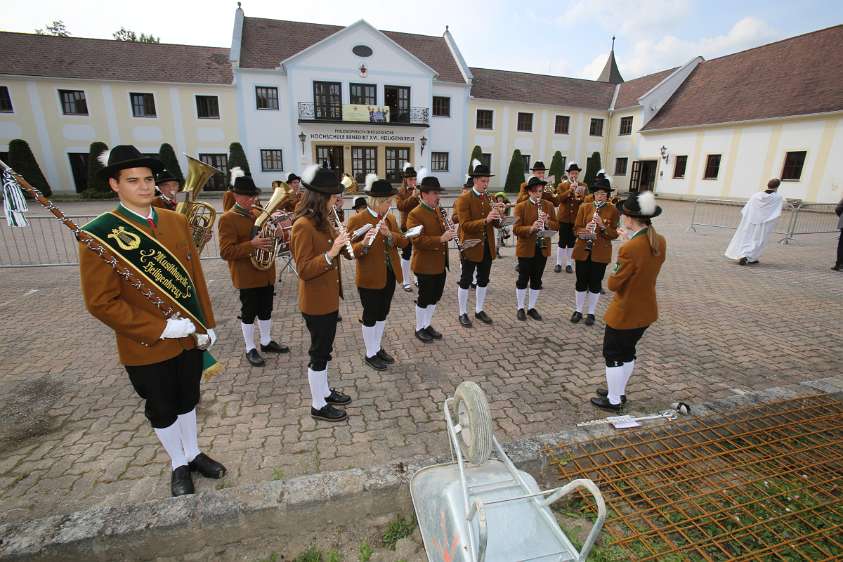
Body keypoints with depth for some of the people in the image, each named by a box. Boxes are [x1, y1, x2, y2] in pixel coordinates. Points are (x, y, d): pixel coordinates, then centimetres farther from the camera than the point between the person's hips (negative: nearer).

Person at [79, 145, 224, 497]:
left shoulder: (176, 221, 0)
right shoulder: (99, 233, -15)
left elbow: (195, 275, 3)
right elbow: (101, 302, -17)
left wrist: (207, 323, 2)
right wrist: (160, 328, -21)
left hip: (191, 335, 4)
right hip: (147, 346, -4)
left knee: (187, 399, 22)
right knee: (162, 410, 17)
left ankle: (193, 454, 44)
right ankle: (178, 465, 39)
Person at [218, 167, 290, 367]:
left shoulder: (258, 214, 9)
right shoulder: (227, 219, -12)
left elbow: (267, 237, 19)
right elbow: (226, 252, -19)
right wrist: (252, 244, -31)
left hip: (266, 273, 7)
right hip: (247, 276, -7)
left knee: (266, 309, 17)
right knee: (249, 312, 6)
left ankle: (267, 341, 33)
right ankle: (250, 349, 20)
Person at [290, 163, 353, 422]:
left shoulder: (322, 221, 7)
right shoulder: (303, 226, -21)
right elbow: (304, 270, -23)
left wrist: (340, 240, -4)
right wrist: (332, 252, -31)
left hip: (328, 298, 9)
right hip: (316, 302, -9)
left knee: (324, 348, 21)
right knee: (319, 352, 5)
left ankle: (325, 391, 39)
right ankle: (318, 406, 22)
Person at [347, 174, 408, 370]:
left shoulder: (390, 218, 6)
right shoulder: (357, 220, -14)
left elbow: (404, 242, 1)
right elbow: (351, 251, -18)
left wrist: (390, 234, -18)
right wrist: (363, 243, -38)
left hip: (390, 275, 7)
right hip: (370, 278, -6)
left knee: (382, 313, 18)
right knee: (370, 315, 6)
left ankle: (378, 348, 35)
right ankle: (370, 354, 23)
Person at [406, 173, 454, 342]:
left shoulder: (437, 210, 11)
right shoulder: (415, 214, -15)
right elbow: (418, 240, -24)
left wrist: (448, 234, -3)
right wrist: (441, 239, -31)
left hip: (440, 264, 8)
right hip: (426, 265, -8)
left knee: (435, 297, 17)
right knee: (424, 298, 5)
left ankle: (427, 324, 33)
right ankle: (419, 328, 22)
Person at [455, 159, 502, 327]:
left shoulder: (489, 198, 9)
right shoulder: (463, 199, -11)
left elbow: (497, 224, 8)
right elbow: (465, 225, -20)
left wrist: (497, 216, -14)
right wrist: (485, 220, -31)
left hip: (487, 247, 6)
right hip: (471, 247, -6)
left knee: (483, 280, 14)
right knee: (466, 281, 4)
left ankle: (479, 310, 29)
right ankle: (463, 313, 16)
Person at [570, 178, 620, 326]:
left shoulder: (613, 210, -2)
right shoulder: (584, 207, 2)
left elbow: (614, 234, -5)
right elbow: (576, 228, 0)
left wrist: (603, 226, -22)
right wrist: (585, 231, -22)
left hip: (601, 253, -1)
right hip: (583, 251, 1)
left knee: (595, 283, 7)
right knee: (581, 282, 8)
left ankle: (591, 313, 21)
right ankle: (578, 311, 23)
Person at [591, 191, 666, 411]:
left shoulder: (629, 249, -29)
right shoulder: (660, 242, -3)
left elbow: (613, 284, -21)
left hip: (625, 313, -8)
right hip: (646, 310, 8)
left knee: (613, 355, 11)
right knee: (627, 352, 24)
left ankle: (613, 400, 24)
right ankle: (619, 391, 40)